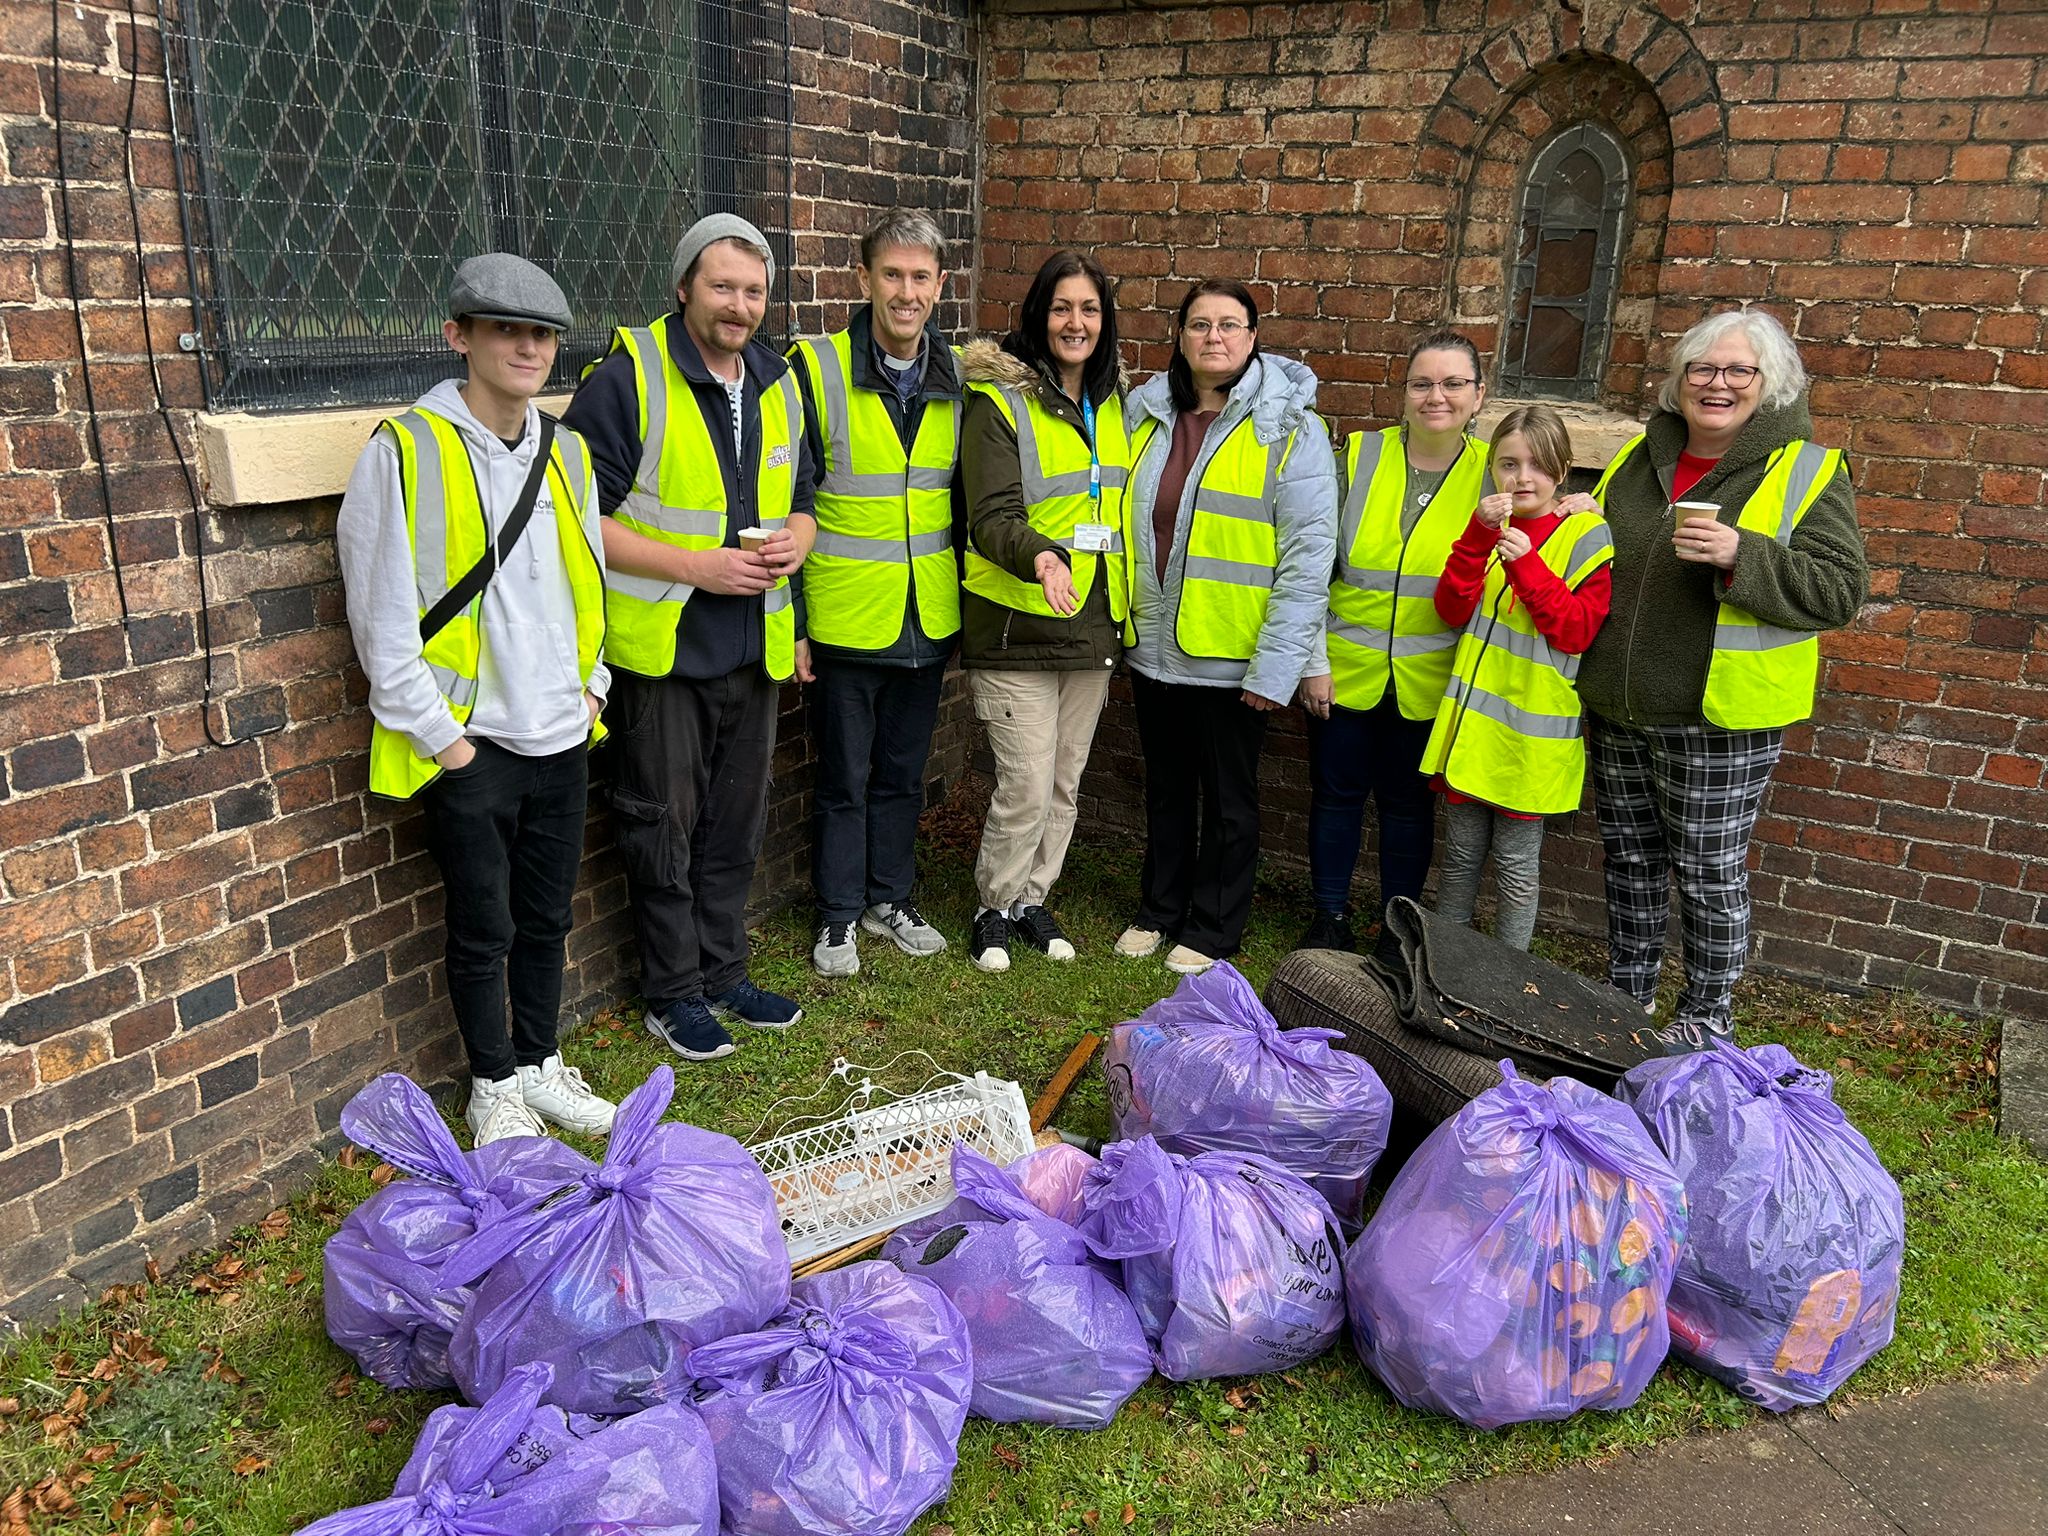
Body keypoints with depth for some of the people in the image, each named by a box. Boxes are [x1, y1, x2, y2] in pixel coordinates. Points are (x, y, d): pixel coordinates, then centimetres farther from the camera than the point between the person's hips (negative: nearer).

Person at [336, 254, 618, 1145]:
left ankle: (540, 1064, 33)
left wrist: (589, 689, 8)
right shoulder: (406, 452, -10)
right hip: (468, 744, -5)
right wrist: (441, 735, -12)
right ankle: (494, 1087, 25)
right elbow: (383, 618, -12)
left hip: (561, 738, 5)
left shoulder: (566, 454, 8)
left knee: (547, 916, 16)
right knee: (483, 929, 7)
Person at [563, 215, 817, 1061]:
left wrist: (794, 542, -3)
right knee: (664, 826, 4)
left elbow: (801, 501, 21)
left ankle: (722, 974, 30)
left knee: (735, 824, 15)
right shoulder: (627, 379, -10)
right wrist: (695, 566, -19)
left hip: (753, 647, 6)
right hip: (662, 648, -6)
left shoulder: (778, 384, 10)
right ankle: (673, 994, 19)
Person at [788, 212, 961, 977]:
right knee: (845, 779, 8)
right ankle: (839, 915, 24)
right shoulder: (815, 371, -10)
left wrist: (964, 601, 13)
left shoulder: (959, 380, 3)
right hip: (846, 621, -4)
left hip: (929, 623, 4)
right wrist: (790, 621, -10)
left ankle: (890, 898, 33)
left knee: (903, 773, 16)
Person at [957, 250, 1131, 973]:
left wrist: (1123, 612, 16)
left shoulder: (1113, 402, 11)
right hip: (1018, 627, -6)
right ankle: (993, 907, 17)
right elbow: (992, 518, -17)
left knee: (1065, 783, 14)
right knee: (1027, 786, -5)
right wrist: (1042, 556, -36)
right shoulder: (1000, 401, -8)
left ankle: (1033, 896, 32)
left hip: (1093, 625, 6)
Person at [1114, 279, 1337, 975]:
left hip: (1231, 656, -5)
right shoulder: (1144, 412, 5)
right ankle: (1159, 910, 36)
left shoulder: (1289, 428, -11)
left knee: (1228, 798, 11)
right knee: (1166, 789, 19)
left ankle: (1211, 931, 26)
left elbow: (1309, 556, -15)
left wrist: (1277, 663, -19)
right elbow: (1119, 519, 15)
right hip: (1154, 648, 5)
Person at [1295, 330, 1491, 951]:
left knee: (1407, 801, 12)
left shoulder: (1491, 473, -3)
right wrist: (1312, 661, -5)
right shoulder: (1359, 456, -4)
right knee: (1337, 793, 10)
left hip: (1429, 681, 0)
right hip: (1346, 667, 0)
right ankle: (1330, 918, 26)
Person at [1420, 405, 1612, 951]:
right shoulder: (1488, 528, 9)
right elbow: (1452, 610, -3)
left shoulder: (1585, 536, -4)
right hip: (1470, 720, 4)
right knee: (1461, 854, 14)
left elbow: (1576, 630, -12)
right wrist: (1478, 535, -14)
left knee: (1517, 863, 7)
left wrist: (1525, 563, -21)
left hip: (1530, 729, -4)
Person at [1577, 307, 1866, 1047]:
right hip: (1619, 711, 5)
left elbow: (1840, 589, -14)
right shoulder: (1638, 459, 9)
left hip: (1718, 718, -5)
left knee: (1709, 871, 4)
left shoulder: (1807, 471, -6)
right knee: (1630, 855, 16)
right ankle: (1627, 991, 33)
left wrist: (1742, 556, -26)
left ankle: (1707, 1016, 22)